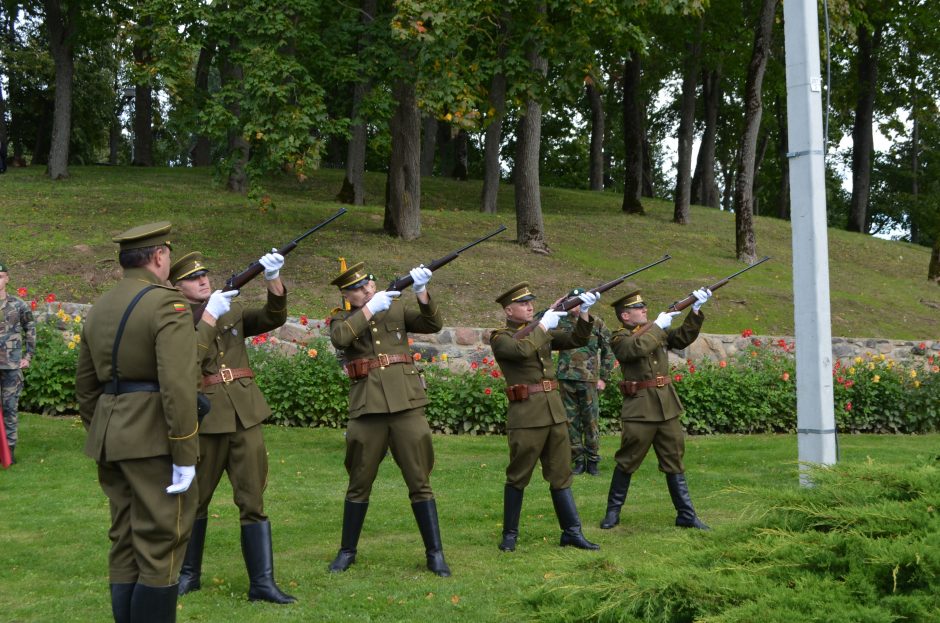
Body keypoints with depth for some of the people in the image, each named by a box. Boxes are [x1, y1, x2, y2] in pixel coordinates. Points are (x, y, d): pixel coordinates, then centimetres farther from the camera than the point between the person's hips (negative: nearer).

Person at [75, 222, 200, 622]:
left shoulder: (100, 307, 14)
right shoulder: (167, 303, -12)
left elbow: (85, 385, 18)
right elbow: (178, 385, -21)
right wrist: (185, 455, -18)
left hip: (112, 436, 8)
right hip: (155, 438, -8)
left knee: (125, 543, 13)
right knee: (161, 544, -2)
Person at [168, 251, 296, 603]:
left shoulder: (233, 310, 12)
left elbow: (274, 318, -2)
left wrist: (273, 280, -18)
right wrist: (210, 315, -18)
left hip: (244, 416, 3)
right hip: (204, 419, -3)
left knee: (253, 499, 1)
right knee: (194, 499, 10)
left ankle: (262, 583, 3)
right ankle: (188, 574, 28)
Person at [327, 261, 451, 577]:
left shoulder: (397, 309, 12)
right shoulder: (341, 319, 8)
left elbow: (433, 325, -1)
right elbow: (340, 338, -15)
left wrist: (421, 292, -15)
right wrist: (370, 308, -16)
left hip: (406, 404, 0)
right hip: (367, 408, 0)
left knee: (419, 481, 2)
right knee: (359, 484, 8)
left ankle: (435, 552, 9)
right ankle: (347, 551, 23)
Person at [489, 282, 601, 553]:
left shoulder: (543, 332, 16)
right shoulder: (500, 338, -2)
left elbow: (577, 340, 9)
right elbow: (522, 350, -22)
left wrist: (583, 314, -5)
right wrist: (543, 326, -13)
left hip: (555, 411, 6)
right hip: (526, 414, -6)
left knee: (561, 474, 9)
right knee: (518, 477, 2)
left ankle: (572, 532, 14)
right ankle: (510, 534, 14)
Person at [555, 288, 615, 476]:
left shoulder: (597, 323, 3)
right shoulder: (561, 322, 8)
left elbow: (608, 351, 6)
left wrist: (604, 377, 1)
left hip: (589, 380, -2)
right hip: (566, 380, 2)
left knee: (590, 421, 2)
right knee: (571, 422, 6)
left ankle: (592, 461, 12)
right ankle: (578, 460, 15)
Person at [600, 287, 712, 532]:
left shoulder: (656, 332, 14)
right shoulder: (619, 339, -5)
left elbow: (683, 338, 9)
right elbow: (638, 347, -25)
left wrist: (695, 310, -1)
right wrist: (658, 326, -16)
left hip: (667, 407, 6)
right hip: (639, 409, -6)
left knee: (674, 461, 9)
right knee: (627, 462, 3)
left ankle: (686, 514, 14)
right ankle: (613, 512, 17)